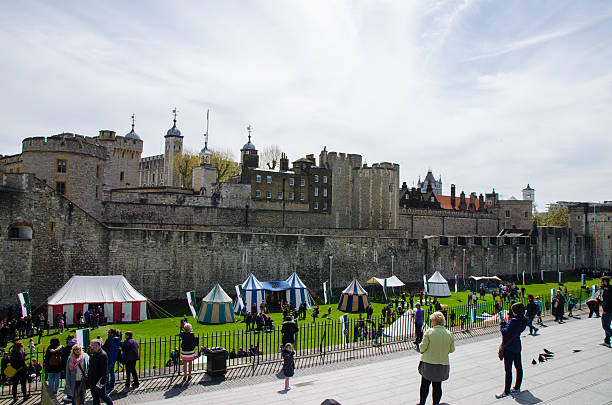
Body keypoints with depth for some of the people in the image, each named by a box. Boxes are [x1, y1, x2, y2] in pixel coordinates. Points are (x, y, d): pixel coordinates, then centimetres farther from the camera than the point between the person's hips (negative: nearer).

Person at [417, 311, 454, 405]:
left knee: (425, 385, 13)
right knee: (437, 385, 14)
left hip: (428, 363, -2)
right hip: (442, 364, 2)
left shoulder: (429, 332, -14)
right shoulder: (449, 334, -4)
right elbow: (452, 349, 5)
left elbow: (422, 347, -13)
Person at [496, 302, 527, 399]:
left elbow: (505, 332, -22)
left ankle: (507, 391, 1)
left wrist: (501, 326, -6)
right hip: (517, 347, 9)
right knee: (518, 367, 16)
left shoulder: (514, 321, -24)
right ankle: (517, 388, 28)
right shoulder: (524, 321, 3)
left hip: (509, 348, -9)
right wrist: (505, 324, 5)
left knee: (508, 370, -3)